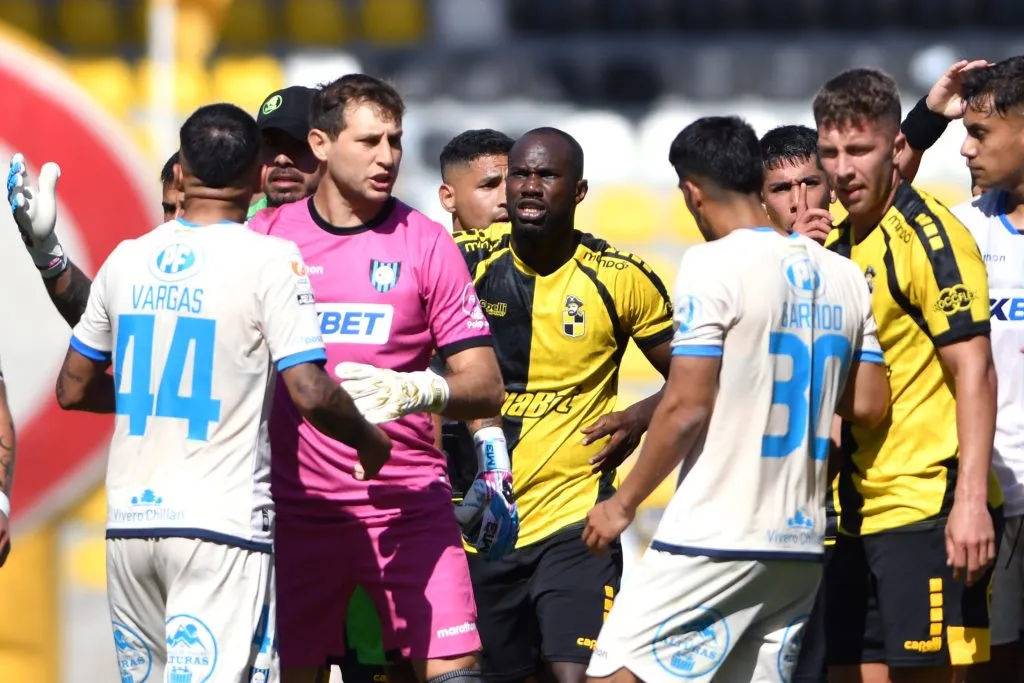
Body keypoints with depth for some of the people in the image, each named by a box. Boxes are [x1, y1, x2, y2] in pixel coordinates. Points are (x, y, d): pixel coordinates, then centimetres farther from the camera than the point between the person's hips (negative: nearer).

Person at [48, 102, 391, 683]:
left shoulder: (127, 259, 8)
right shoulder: (270, 261, -8)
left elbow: (73, 390, 16)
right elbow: (310, 394, -14)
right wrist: (370, 443, 5)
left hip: (129, 521, 5)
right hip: (219, 525, -5)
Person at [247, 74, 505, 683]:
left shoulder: (426, 244, 1)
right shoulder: (265, 236, 5)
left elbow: (486, 386, -3)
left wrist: (418, 391, -22)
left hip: (408, 506, -1)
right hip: (295, 510, 2)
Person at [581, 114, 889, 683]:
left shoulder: (714, 264, -10)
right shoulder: (842, 277, 9)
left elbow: (687, 408, -13)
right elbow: (868, 404, 12)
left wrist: (623, 502, -2)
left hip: (714, 541, -7)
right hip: (800, 542, 7)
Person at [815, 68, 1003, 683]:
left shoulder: (929, 235, -10)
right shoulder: (838, 248, 14)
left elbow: (975, 371, -15)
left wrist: (971, 499, -23)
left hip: (928, 512, -8)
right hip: (861, 512, 8)